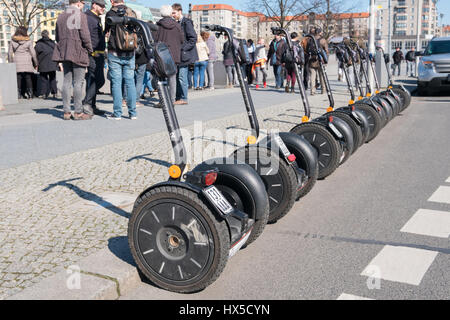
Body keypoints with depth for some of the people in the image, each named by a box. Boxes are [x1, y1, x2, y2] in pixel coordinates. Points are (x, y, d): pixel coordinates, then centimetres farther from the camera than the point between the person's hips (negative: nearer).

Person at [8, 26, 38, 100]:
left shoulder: (12, 41, 4)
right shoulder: (28, 41, -2)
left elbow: (9, 53, 4)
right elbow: (33, 53, -1)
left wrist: (10, 63, 13)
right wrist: (36, 63, 7)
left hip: (17, 62, 1)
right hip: (27, 62, -1)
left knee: (18, 79, 2)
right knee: (28, 78, 4)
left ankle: (18, 94, 0)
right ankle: (30, 94, 3)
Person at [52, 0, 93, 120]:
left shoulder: (60, 17, 14)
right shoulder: (81, 15, -7)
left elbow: (57, 37, 17)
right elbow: (85, 35, -12)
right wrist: (90, 50, 0)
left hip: (64, 53, 6)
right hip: (78, 53, -6)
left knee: (67, 82, 8)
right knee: (78, 83, -4)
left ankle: (66, 112, 10)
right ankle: (78, 112, -2)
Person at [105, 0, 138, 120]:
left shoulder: (110, 13, -6)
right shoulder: (132, 13, 4)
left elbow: (106, 31, 4)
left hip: (115, 54, -3)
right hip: (130, 54, 3)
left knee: (116, 82, 1)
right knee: (130, 82, 8)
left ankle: (117, 113, 1)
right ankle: (133, 112, 9)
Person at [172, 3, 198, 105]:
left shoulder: (186, 22, -9)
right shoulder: (177, 23, 17)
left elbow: (193, 38, -15)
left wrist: (183, 48, -16)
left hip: (184, 55, -9)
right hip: (178, 55, 9)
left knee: (182, 77, -8)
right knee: (177, 77, 9)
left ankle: (183, 99, 0)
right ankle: (178, 98, 14)